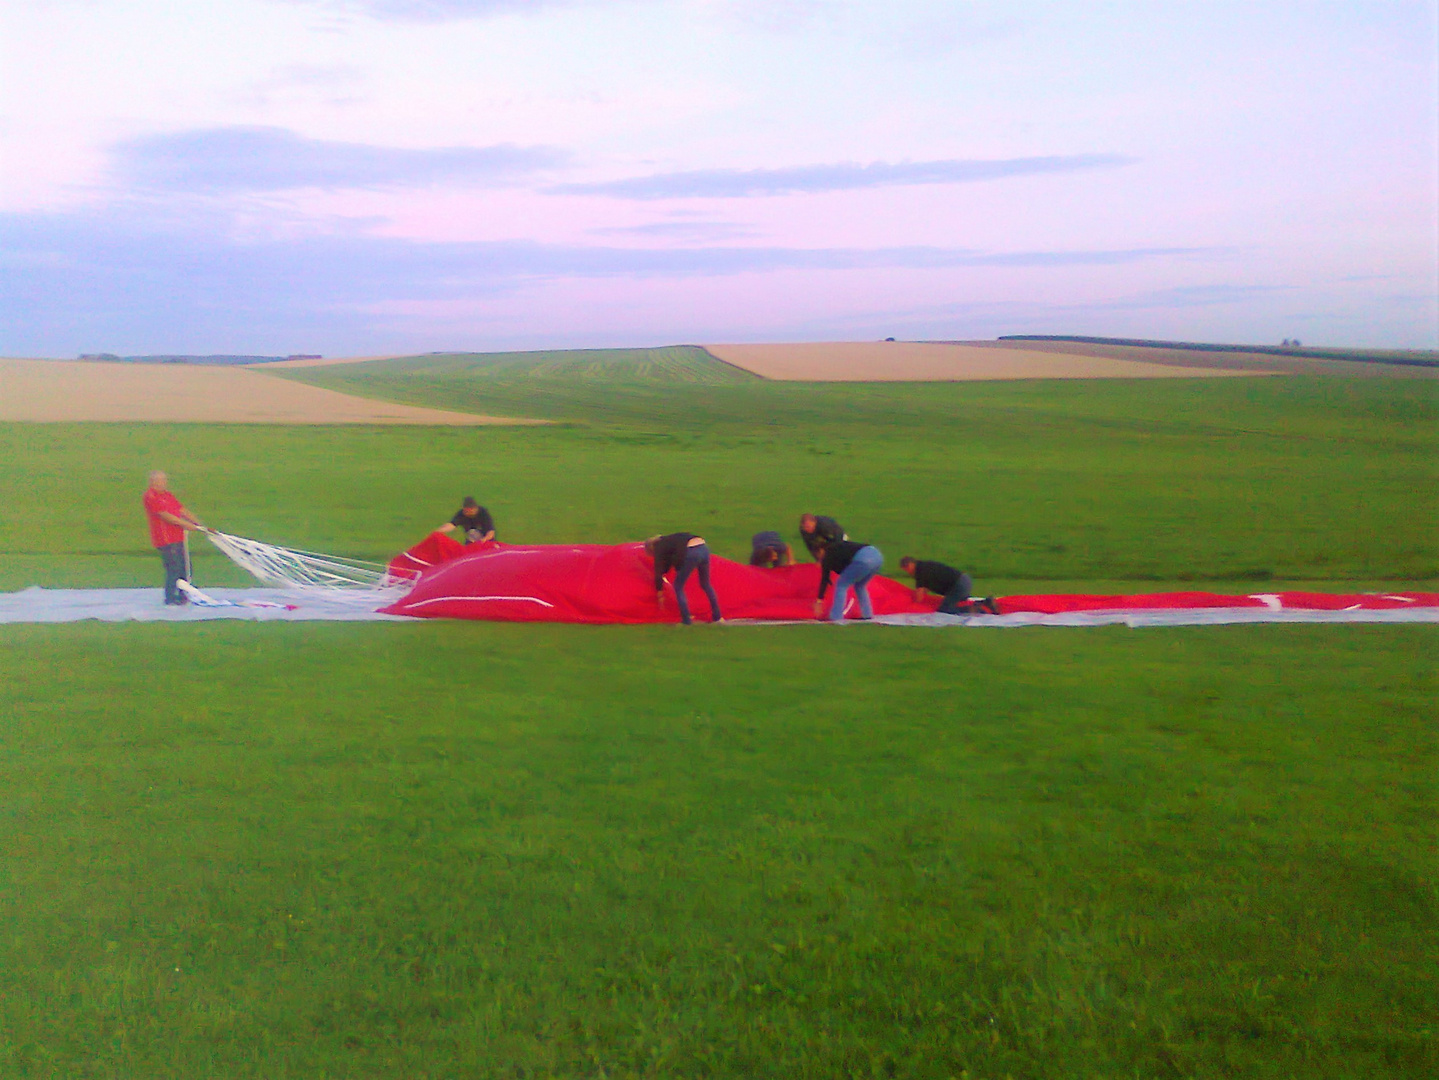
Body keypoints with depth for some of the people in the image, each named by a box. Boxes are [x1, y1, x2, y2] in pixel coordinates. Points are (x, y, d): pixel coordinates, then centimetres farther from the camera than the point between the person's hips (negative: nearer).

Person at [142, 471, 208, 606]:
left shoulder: (168, 495, 17)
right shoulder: (150, 497, -10)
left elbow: (182, 511, 16)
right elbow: (166, 516, -17)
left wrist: (199, 524, 6)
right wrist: (186, 525, -19)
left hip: (178, 537, 9)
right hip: (166, 540, -9)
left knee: (184, 566, 13)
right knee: (173, 568, -7)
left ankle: (182, 595, 24)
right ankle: (171, 598, 3)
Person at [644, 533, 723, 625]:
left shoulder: (659, 548, 10)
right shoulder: (667, 540, 31)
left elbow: (658, 573, 9)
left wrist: (659, 593, 17)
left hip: (691, 554, -8)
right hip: (704, 548, 8)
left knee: (678, 587, 11)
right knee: (706, 585, 25)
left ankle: (686, 621, 10)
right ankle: (717, 617, 34)